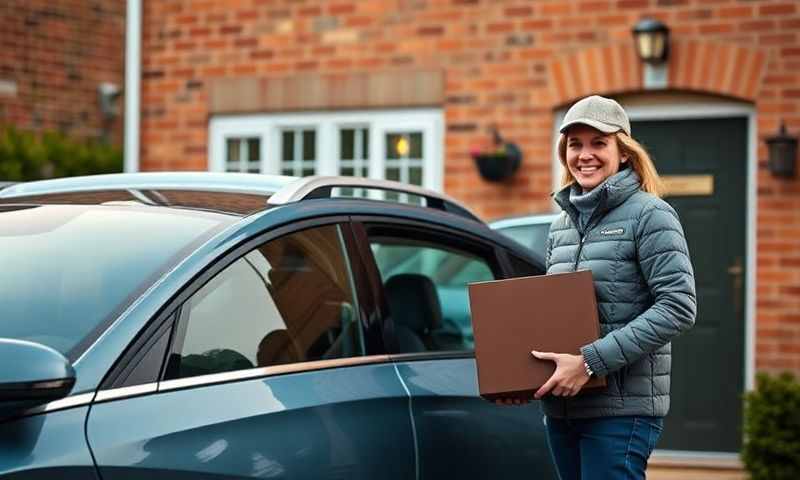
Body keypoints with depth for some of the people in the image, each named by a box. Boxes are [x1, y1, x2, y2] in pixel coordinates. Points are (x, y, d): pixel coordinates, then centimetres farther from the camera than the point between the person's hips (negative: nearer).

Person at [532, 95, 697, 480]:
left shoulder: (649, 214, -5)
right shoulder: (561, 225, 16)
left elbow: (679, 307, -15)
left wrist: (591, 361, -20)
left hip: (623, 408, -7)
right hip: (562, 408, 7)